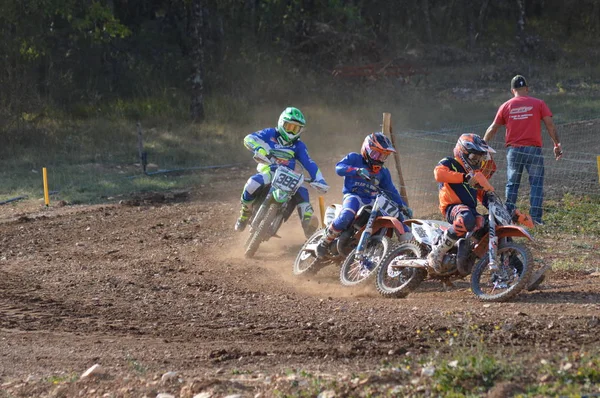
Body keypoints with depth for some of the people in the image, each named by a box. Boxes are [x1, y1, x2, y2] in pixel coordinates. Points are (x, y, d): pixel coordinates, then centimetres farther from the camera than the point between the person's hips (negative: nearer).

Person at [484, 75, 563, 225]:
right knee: (536, 183, 2)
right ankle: (535, 216, -7)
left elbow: (492, 129, 11)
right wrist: (557, 144, 5)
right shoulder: (538, 104, 2)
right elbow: (550, 125, -3)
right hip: (533, 149, -2)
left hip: (513, 149, 2)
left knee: (512, 184, 12)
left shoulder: (506, 106, 7)